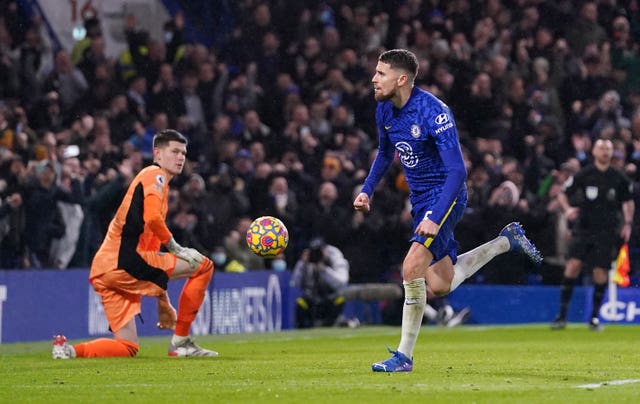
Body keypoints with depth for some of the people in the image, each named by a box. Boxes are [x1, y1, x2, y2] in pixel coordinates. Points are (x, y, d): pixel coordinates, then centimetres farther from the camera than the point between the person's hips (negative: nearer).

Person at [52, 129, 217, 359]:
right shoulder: (155, 175, 1)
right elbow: (152, 218, -22)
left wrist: (164, 304, 32)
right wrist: (175, 248, -8)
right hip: (124, 262, -10)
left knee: (127, 348, 11)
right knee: (203, 265, -4)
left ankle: (70, 350, -2)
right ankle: (181, 343, -2)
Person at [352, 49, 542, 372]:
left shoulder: (433, 112, -24)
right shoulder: (384, 110, 0)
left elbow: (457, 170, -27)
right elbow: (385, 152, 21)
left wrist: (435, 217, -35)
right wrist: (367, 189, 9)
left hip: (445, 197, -9)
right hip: (420, 199, 9)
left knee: (413, 266, -25)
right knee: (440, 285, 11)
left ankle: (404, 356, -16)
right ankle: (506, 241, 32)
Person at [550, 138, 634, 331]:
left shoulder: (619, 178, 2)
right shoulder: (583, 175, -2)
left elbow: (628, 201, 16)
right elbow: (563, 194, 5)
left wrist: (627, 223, 5)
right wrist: (568, 208, -15)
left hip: (607, 232, 1)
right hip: (584, 227, -1)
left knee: (601, 272, -1)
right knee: (573, 265, -13)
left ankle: (594, 318, 13)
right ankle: (562, 316, -9)